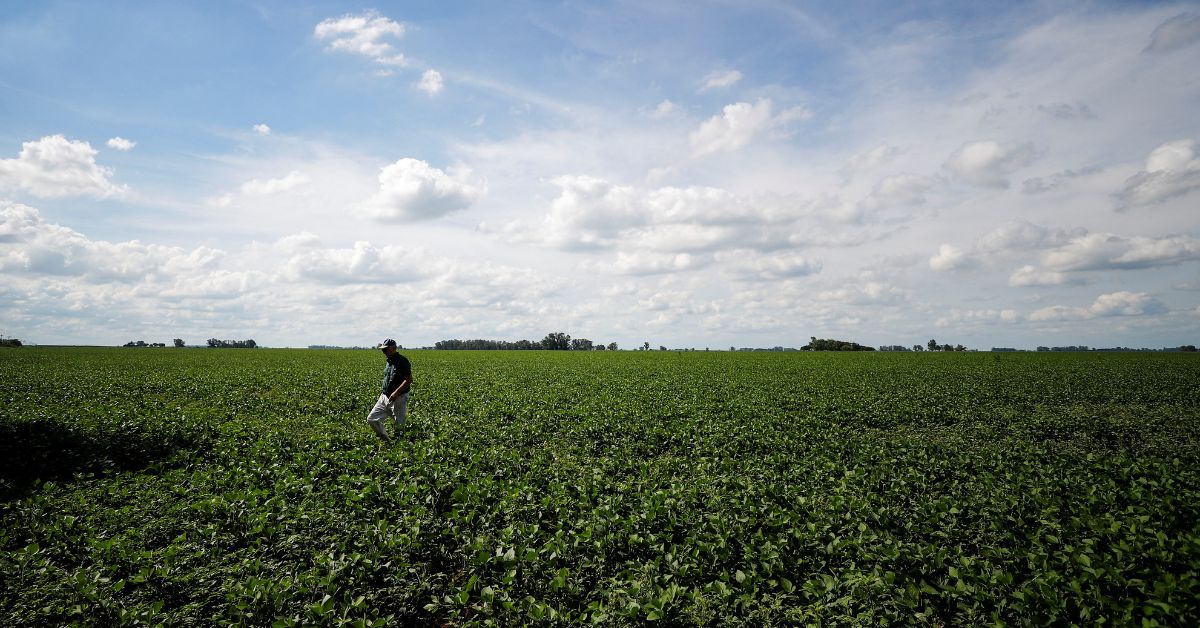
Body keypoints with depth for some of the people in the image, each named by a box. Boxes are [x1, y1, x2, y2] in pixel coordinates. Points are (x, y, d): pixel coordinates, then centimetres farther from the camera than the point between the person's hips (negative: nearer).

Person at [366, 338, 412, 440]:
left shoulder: (402, 361, -15)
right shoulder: (389, 361, 12)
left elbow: (409, 380, -21)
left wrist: (397, 392, -27)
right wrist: (384, 388, 12)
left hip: (398, 399, -9)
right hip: (385, 397, 9)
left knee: (398, 426, 1)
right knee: (372, 419, 6)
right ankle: (386, 440, 17)